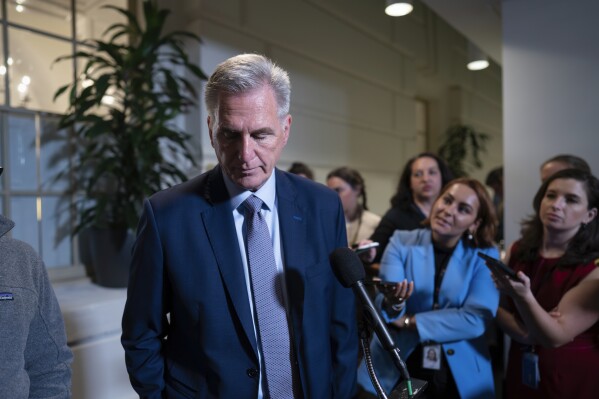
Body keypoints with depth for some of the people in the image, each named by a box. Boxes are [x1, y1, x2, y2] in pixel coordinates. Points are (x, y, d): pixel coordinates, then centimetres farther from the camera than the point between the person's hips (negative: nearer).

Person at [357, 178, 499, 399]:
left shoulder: (484, 255, -6)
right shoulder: (401, 242, -7)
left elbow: (477, 318, -16)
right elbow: (383, 308, -15)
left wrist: (408, 321, -16)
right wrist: (391, 303, -38)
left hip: (460, 376, 1)